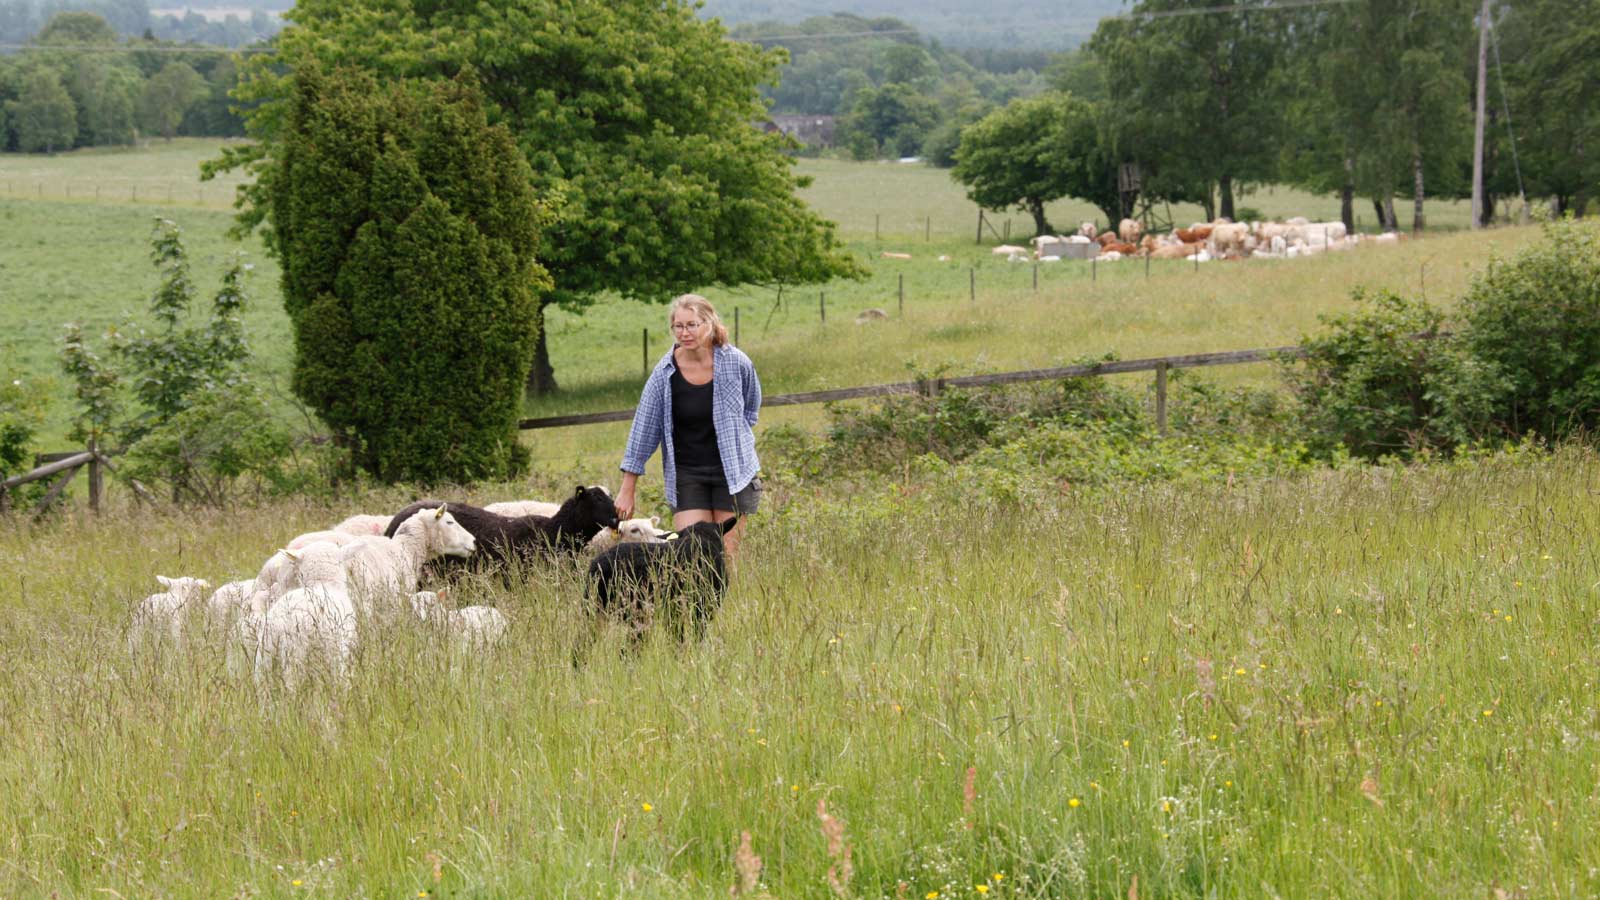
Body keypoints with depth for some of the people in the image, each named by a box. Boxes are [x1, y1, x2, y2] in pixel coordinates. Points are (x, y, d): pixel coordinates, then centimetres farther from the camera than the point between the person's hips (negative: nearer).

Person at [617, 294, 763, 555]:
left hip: (731, 472, 0)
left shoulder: (737, 364, -9)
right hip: (687, 474, 0)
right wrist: (627, 491, -1)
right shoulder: (665, 373, -8)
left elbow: (750, 409, 13)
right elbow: (643, 430, -2)